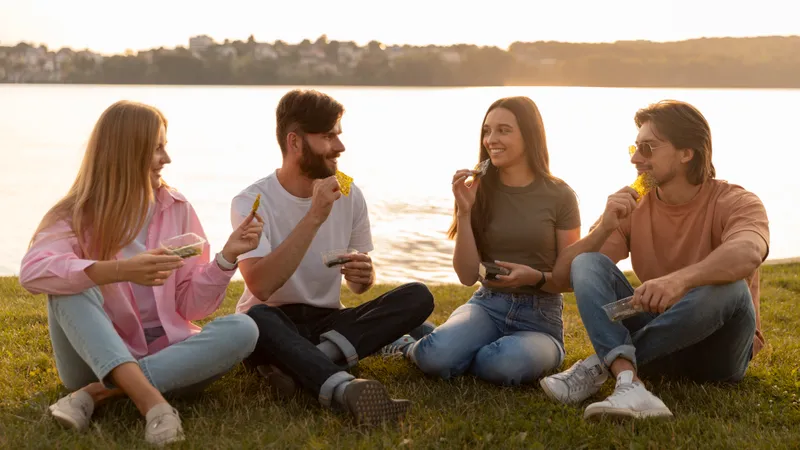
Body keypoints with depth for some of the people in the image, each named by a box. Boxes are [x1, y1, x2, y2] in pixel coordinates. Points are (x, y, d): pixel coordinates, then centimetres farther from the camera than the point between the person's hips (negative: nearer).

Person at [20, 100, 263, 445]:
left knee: (242, 329, -24)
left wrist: (227, 257, -16)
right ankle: (148, 398, -44)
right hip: (97, 359, -2)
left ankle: (100, 393, -29)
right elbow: (33, 271, -27)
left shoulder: (177, 209, 2)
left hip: (168, 358, 3)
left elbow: (192, 305, 1)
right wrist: (121, 270, -38)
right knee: (71, 287, -27)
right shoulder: (77, 216, -6)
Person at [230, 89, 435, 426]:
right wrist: (314, 217, -31)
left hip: (327, 322, 5)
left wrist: (362, 276, -14)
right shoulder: (252, 201, -12)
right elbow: (260, 286, -27)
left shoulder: (349, 196, 1)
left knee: (417, 296, -18)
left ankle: (297, 364, -29)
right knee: (258, 318, -39)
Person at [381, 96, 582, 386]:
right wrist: (464, 212, -13)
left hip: (540, 318, -1)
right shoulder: (479, 191, 1)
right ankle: (411, 346, 4)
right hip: (488, 305, 1)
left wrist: (536, 277, -20)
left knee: (505, 365, -36)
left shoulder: (559, 196, -4)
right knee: (436, 356, -30)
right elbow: (468, 276, -3)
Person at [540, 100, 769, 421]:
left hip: (716, 349, -3)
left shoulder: (734, 203, -12)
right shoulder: (632, 206, 0)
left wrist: (680, 279, -55)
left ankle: (600, 365, -27)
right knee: (587, 264, -16)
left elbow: (747, 254, -38)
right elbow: (563, 275, -6)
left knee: (728, 287, -34)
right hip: (658, 341, 3)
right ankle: (627, 381, -41)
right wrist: (604, 228, -22)